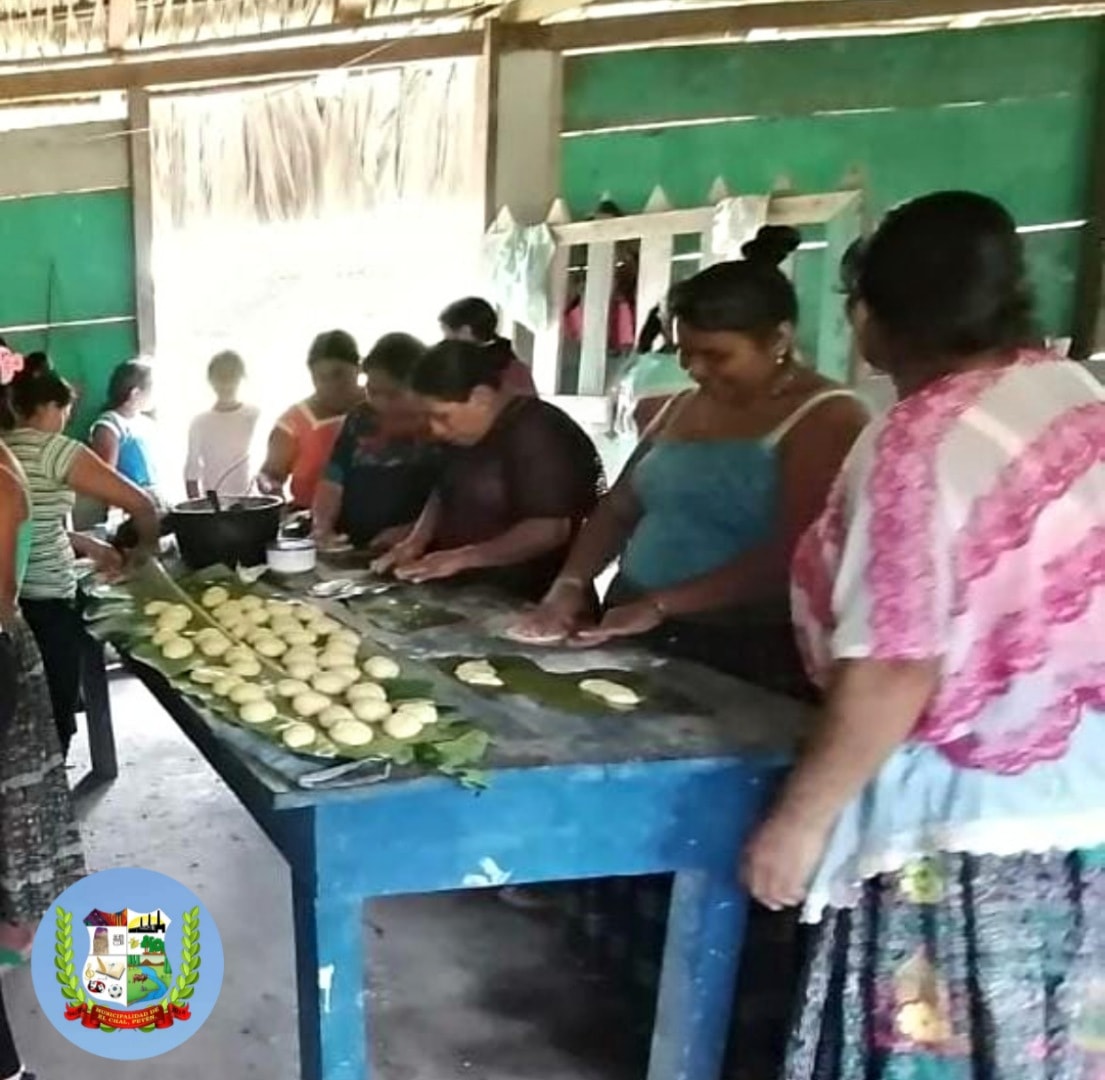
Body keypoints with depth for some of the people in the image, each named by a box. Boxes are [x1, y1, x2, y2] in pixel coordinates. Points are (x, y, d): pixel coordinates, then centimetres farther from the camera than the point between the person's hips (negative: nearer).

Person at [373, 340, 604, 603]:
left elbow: (550, 530, -23)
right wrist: (416, 541, 5)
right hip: (469, 597, 8)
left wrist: (463, 558, -24)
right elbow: (446, 493, 23)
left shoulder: (540, 436, -17)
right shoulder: (469, 434, 11)